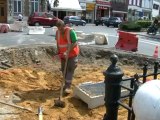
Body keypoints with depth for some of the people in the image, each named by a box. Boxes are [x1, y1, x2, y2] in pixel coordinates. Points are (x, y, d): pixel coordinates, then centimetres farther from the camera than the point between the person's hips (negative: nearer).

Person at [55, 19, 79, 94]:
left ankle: (68, 86, -9)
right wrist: (58, 51, 1)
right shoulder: (57, 32, -4)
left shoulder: (70, 31, -21)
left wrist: (68, 51, -31)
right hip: (63, 54, 6)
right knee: (64, 69, 10)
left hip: (72, 54, -6)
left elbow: (75, 43, -24)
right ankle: (67, 84, 26)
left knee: (70, 69, -9)